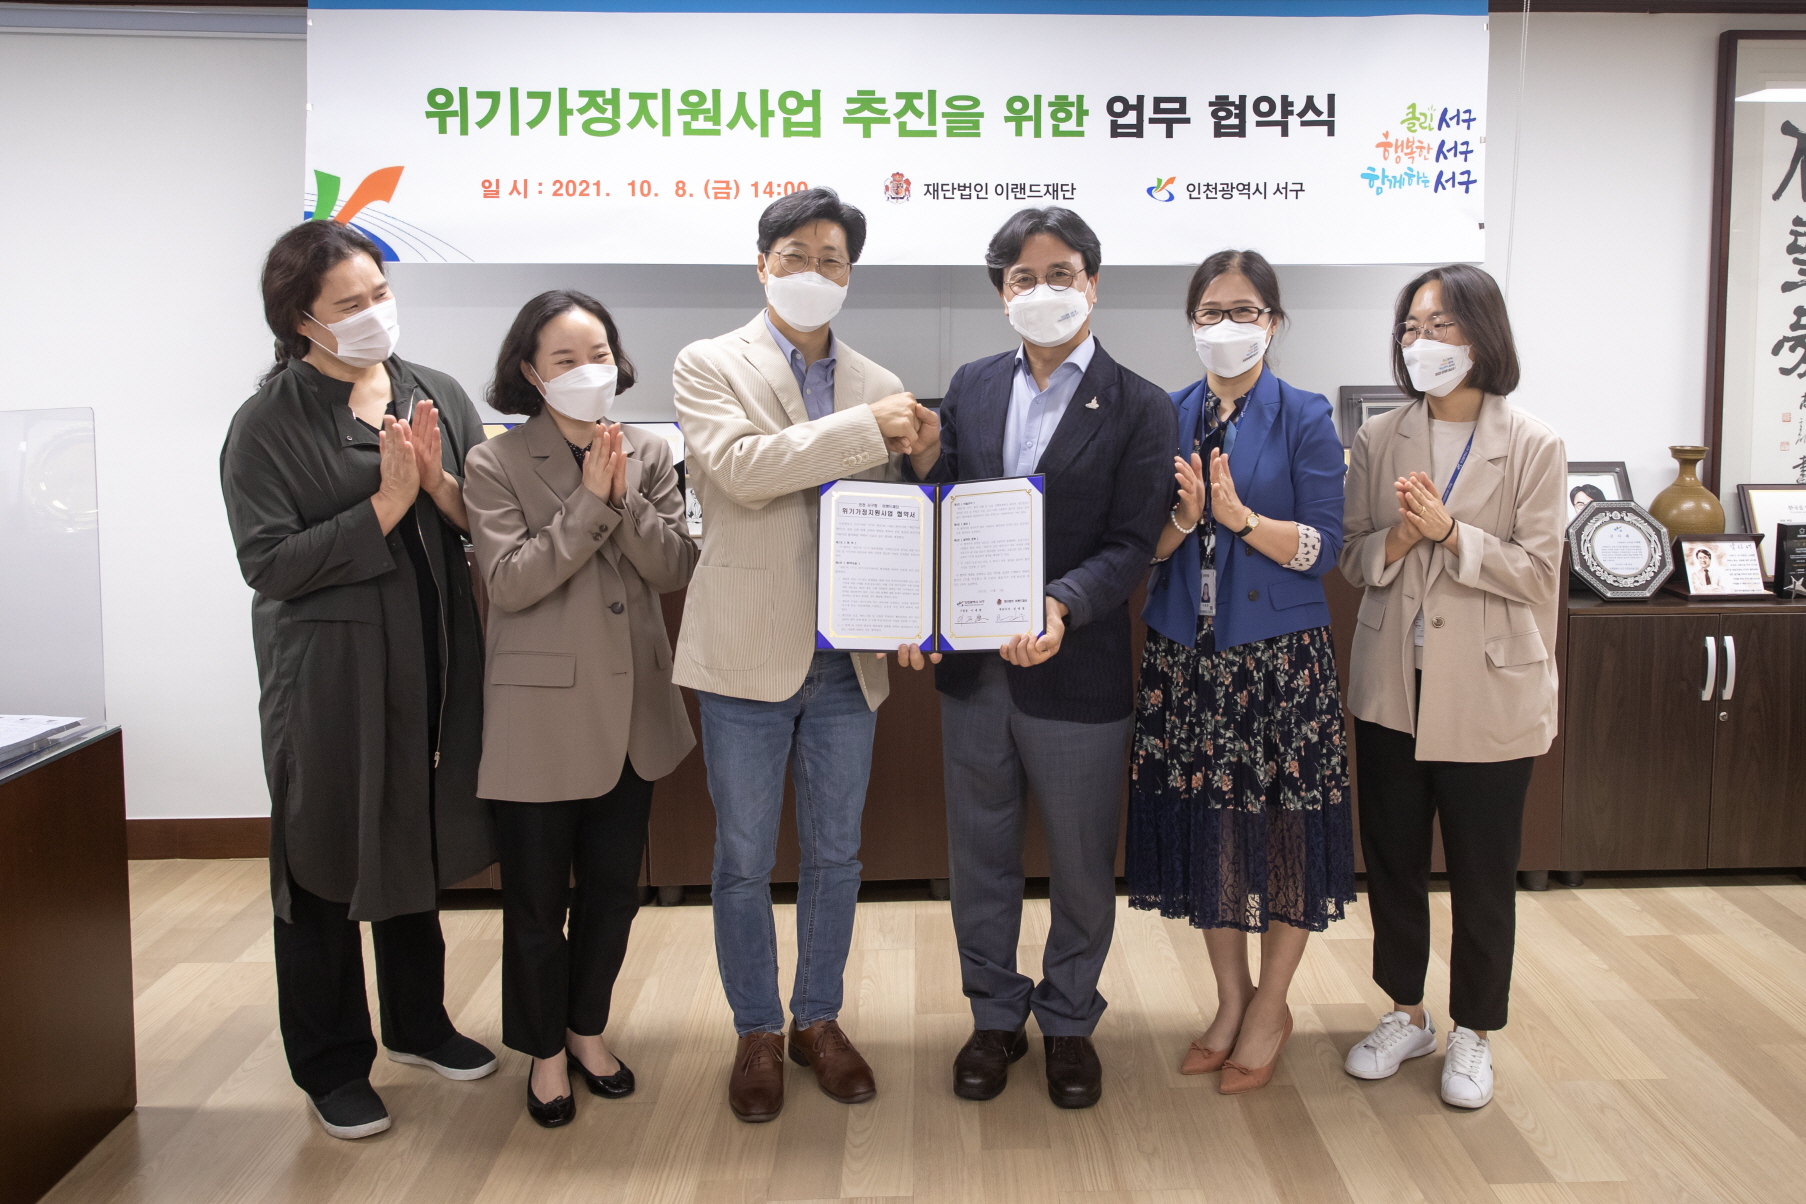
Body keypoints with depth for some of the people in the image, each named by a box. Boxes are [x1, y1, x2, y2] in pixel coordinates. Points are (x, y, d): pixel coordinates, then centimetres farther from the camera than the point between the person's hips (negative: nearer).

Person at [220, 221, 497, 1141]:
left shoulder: (438, 397, 4)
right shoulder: (269, 422, -9)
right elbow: (268, 562, -16)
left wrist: (441, 485, -18)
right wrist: (386, 506, -19)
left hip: (433, 666, 5)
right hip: (328, 675, -4)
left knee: (419, 848, 18)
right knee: (327, 867, 7)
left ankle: (418, 1023, 38)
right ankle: (331, 1064, 25)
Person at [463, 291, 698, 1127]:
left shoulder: (649, 456, 5)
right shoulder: (496, 465, -6)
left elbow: (676, 569, -3)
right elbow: (508, 580, -16)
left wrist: (623, 499, -17)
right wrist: (589, 502, -19)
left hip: (633, 708, 4)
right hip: (541, 710, -4)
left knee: (615, 884, 15)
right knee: (538, 895, 8)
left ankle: (587, 1027, 36)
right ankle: (545, 1050, 28)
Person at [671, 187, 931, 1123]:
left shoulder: (882, 390, 10)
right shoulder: (709, 366, 0)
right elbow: (739, 468, -18)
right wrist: (865, 427, -18)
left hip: (847, 660, 3)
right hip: (748, 653, -3)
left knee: (834, 854, 13)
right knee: (744, 860, 7)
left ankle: (819, 1019, 31)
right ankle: (758, 1034, 25)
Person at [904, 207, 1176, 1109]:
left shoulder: (1138, 409, -5)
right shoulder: (971, 388, 7)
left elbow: (1131, 546, -12)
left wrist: (1060, 606, -29)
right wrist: (925, 466, -13)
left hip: (1076, 671, -3)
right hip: (971, 664, 3)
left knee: (1082, 865, 12)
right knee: (980, 857, 15)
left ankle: (1068, 1022, 33)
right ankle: (996, 1017, 34)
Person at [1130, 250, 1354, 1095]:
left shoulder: (1304, 420, -2)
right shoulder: (1166, 418, 7)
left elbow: (1323, 546, -8)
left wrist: (1240, 516, -21)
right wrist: (1183, 518, -15)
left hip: (1280, 658, -3)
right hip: (1186, 654, 3)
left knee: (1282, 826, 4)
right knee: (1204, 822, 9)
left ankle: (1270, 1009, 23)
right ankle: (1231, 998, 28)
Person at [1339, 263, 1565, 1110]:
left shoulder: (1532, 447, -6)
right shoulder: (1378, 441, 3)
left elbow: (1537, 572, -9)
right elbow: (1352, 558, 5)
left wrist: (1450, 533, -21)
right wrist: (1394, 541, -16)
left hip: (1486, 693, -3)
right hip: (1391, 685, 3)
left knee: (1482, 874, 9)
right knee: (1391, 859, 13)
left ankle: (1473, 1031, 28)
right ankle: (1406, 1013, 32)